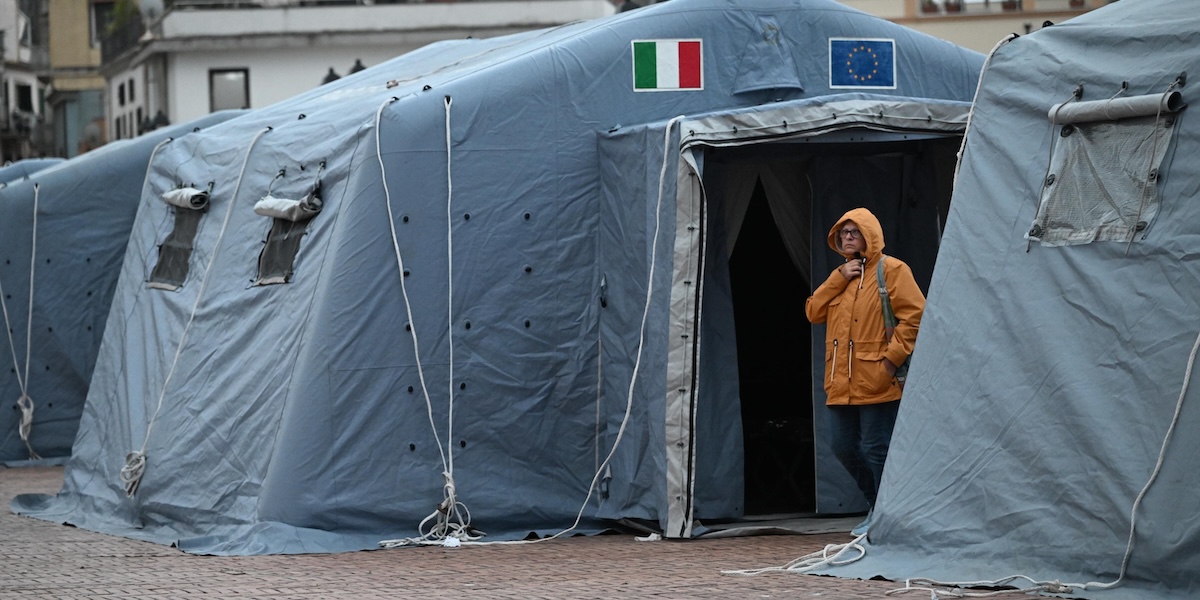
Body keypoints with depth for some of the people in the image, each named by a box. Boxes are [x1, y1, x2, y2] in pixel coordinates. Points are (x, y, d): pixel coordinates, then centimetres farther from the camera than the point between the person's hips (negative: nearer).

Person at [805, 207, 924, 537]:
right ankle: (879, 505, 24)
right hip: (841, 383, 8)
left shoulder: (891, 270, -3)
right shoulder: (841, 276, 21)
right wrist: (839, 278, 0)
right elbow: (814, 311, 11)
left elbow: (915, 314, -11)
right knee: (844, 448, 10)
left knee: (876, 448, -8)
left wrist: (892, 355, -17)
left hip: (875, 382, -8)